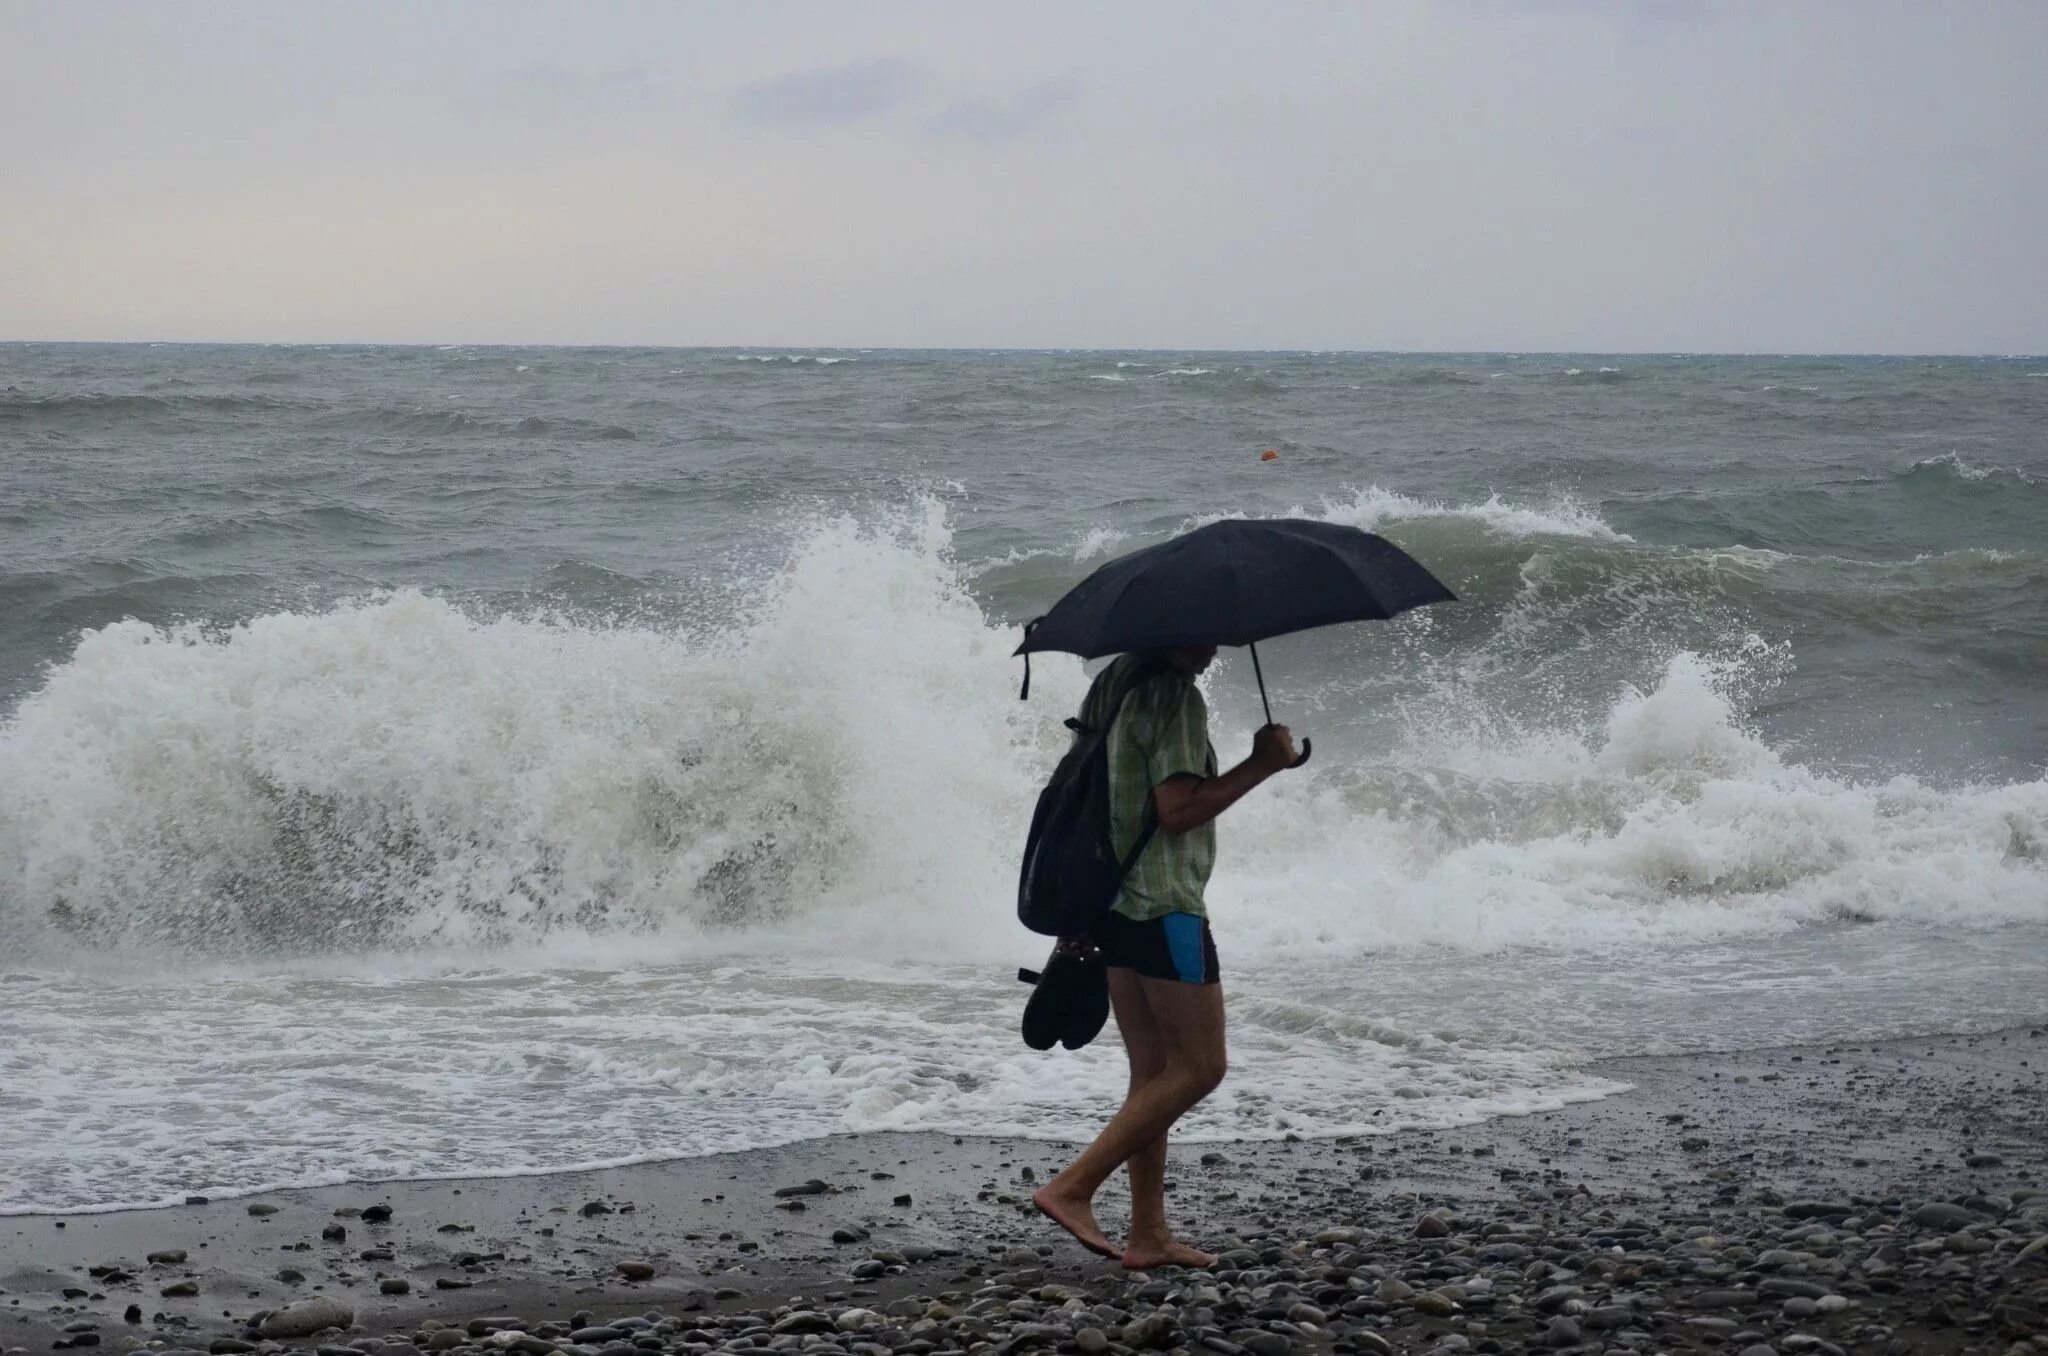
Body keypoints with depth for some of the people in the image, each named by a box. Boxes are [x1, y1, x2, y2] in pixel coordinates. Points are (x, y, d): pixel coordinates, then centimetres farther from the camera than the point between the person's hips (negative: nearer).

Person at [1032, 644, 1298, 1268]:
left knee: (1153, 1070, 11)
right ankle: (1073, 1187, -8)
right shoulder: (1176, 696, -14)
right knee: (1198, 1068, -3)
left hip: (1110, 904, 10)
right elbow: (1178, 809, -22)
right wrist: (1262, 764, -13)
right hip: (1164, 907, -10)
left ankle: (1149, 1234, 12)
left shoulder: (1111, 689, 15)